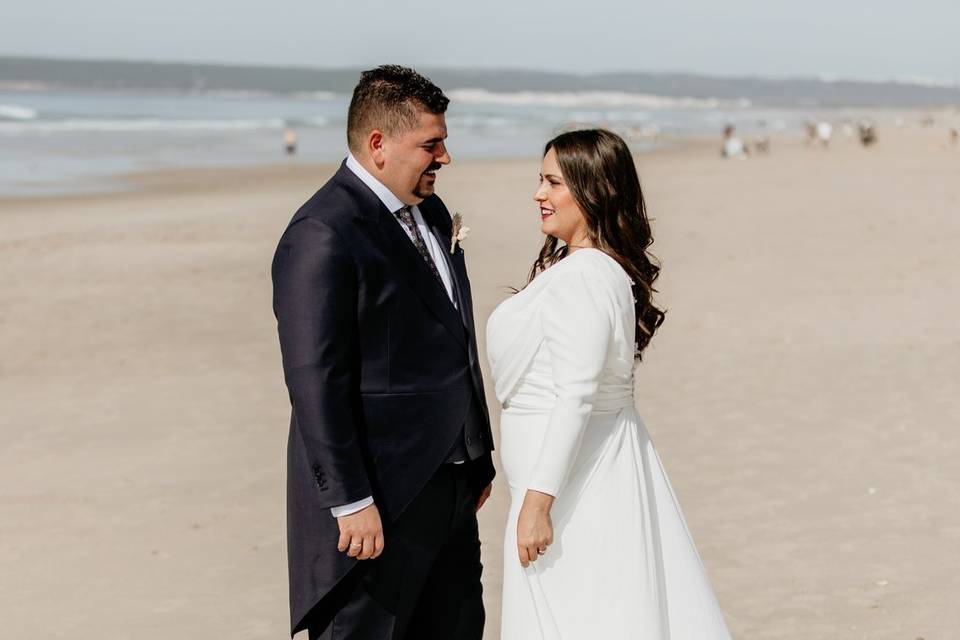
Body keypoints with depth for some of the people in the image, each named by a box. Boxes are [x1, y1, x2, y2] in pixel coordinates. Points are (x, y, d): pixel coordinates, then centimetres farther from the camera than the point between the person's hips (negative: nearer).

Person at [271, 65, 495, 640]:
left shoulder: (431, 213, 12)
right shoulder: (322, 236, -17)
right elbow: (315, 382, -21)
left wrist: (477, 455, 20)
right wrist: (350, 502, -22)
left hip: (449, 482, 9)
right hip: (382, 498, -9)